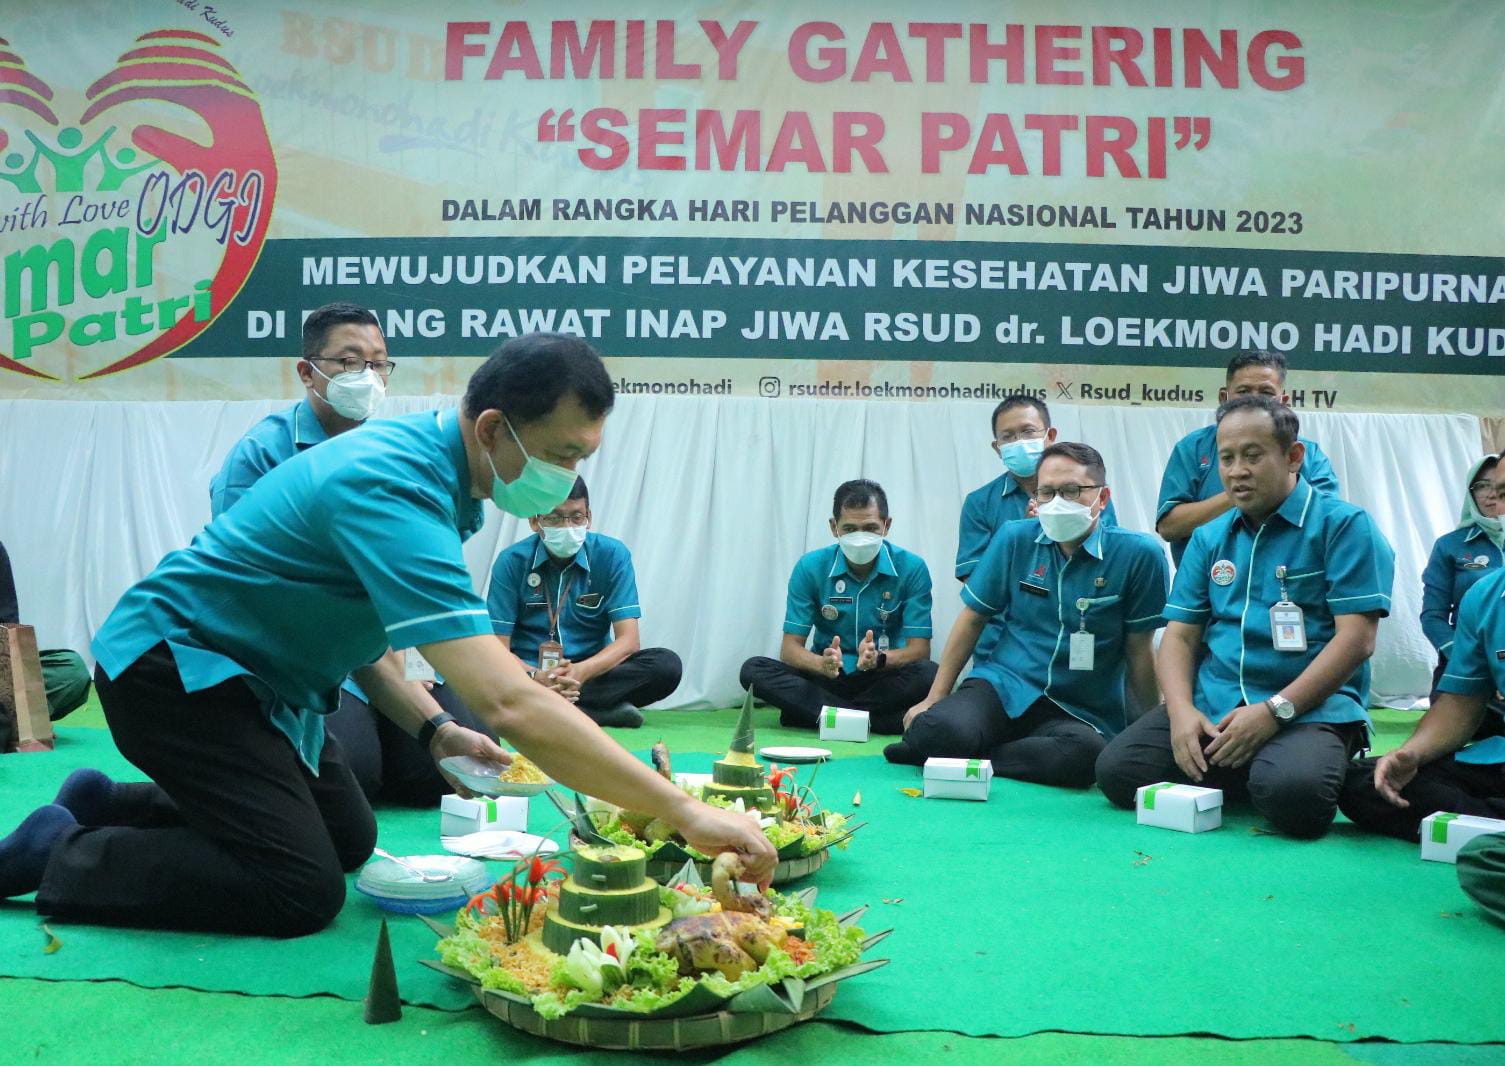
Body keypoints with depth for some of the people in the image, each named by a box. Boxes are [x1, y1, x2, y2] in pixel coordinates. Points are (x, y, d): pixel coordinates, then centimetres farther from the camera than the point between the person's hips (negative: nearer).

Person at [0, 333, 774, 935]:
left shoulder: (414, 449, -2)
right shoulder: (398, 494, -33)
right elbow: (509, 703, -43)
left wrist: (432, 731, -5)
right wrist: (684, 812, -42)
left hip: (255, 673, 10)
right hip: (171, 664, -10)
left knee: (351, 841, 17)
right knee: (302, 890, -16)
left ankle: (107, 805, 29)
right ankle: (65, 855, 2)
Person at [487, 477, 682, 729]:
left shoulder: (612, 555, -5)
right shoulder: (512, 562, -6)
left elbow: (629, 640, -11)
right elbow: (498, 647, -9)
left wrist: (582, 671, -30)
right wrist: (534, 677, -31)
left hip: (589, 672, 1)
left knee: (667, 664, -24)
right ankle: (602, 709, -29)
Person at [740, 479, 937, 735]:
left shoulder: (912, 568, -8)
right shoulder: (810, 567, -6)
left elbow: (919, 650, -11)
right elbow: (790, 647, -9)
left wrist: (879, 659, -34)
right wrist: (822, 663, -33)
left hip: (884, 679, -1)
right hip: (827, 679, 1)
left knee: (930, 674, -32)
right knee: (754, 669, -23)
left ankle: (812, 712, -24)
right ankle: (870, 717, -29)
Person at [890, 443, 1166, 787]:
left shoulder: (1137, 553, -6)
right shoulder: (1015, 538, 3)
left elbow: (1139, 649, 0)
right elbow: (972, 620, 9)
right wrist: (933, 699, 8)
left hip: (1080, 712, 0)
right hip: (1002, 685, 1)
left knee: (1083, 754, -38)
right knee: (937, 730, -33)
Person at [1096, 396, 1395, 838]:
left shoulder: (1343, 525, 0)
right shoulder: (1209, 538, 17)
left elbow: (1356, 638, -9)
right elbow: (1179, 635, 12)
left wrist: (1274, 710, -17)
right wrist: (1181, 710, -9)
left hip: (1307, 707, -5)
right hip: (1211, 704, 5)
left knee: (1293, 793, -36)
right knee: (1116, 770, -18)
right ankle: (1240, 779, 7)